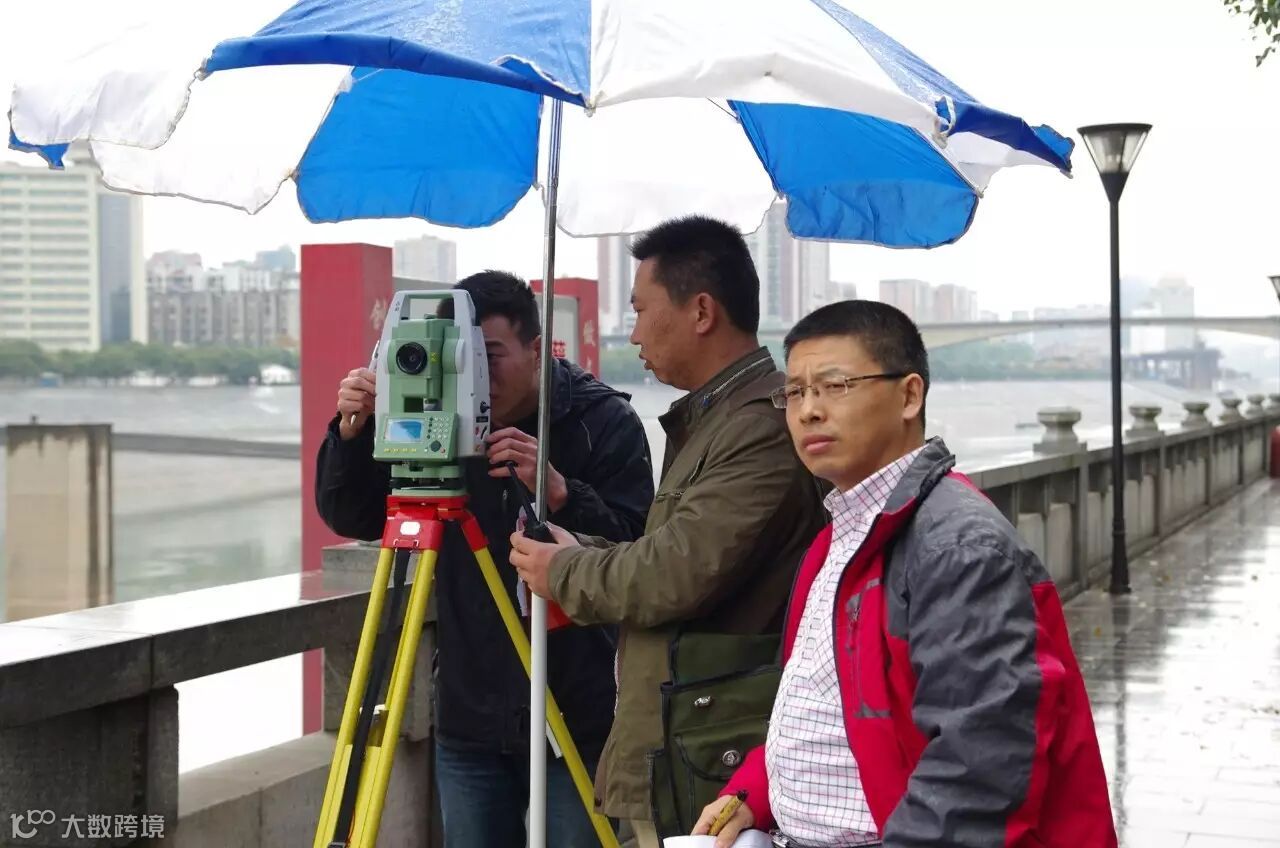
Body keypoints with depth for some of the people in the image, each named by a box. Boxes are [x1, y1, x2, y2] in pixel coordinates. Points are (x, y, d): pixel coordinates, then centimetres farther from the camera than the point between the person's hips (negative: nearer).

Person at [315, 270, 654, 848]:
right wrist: (352, 431, -14)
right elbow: (350, 518, 4)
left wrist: (560, 493, -29)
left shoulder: (605, 422, -5)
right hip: (470, 721, 3)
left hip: (576, 720, -3)